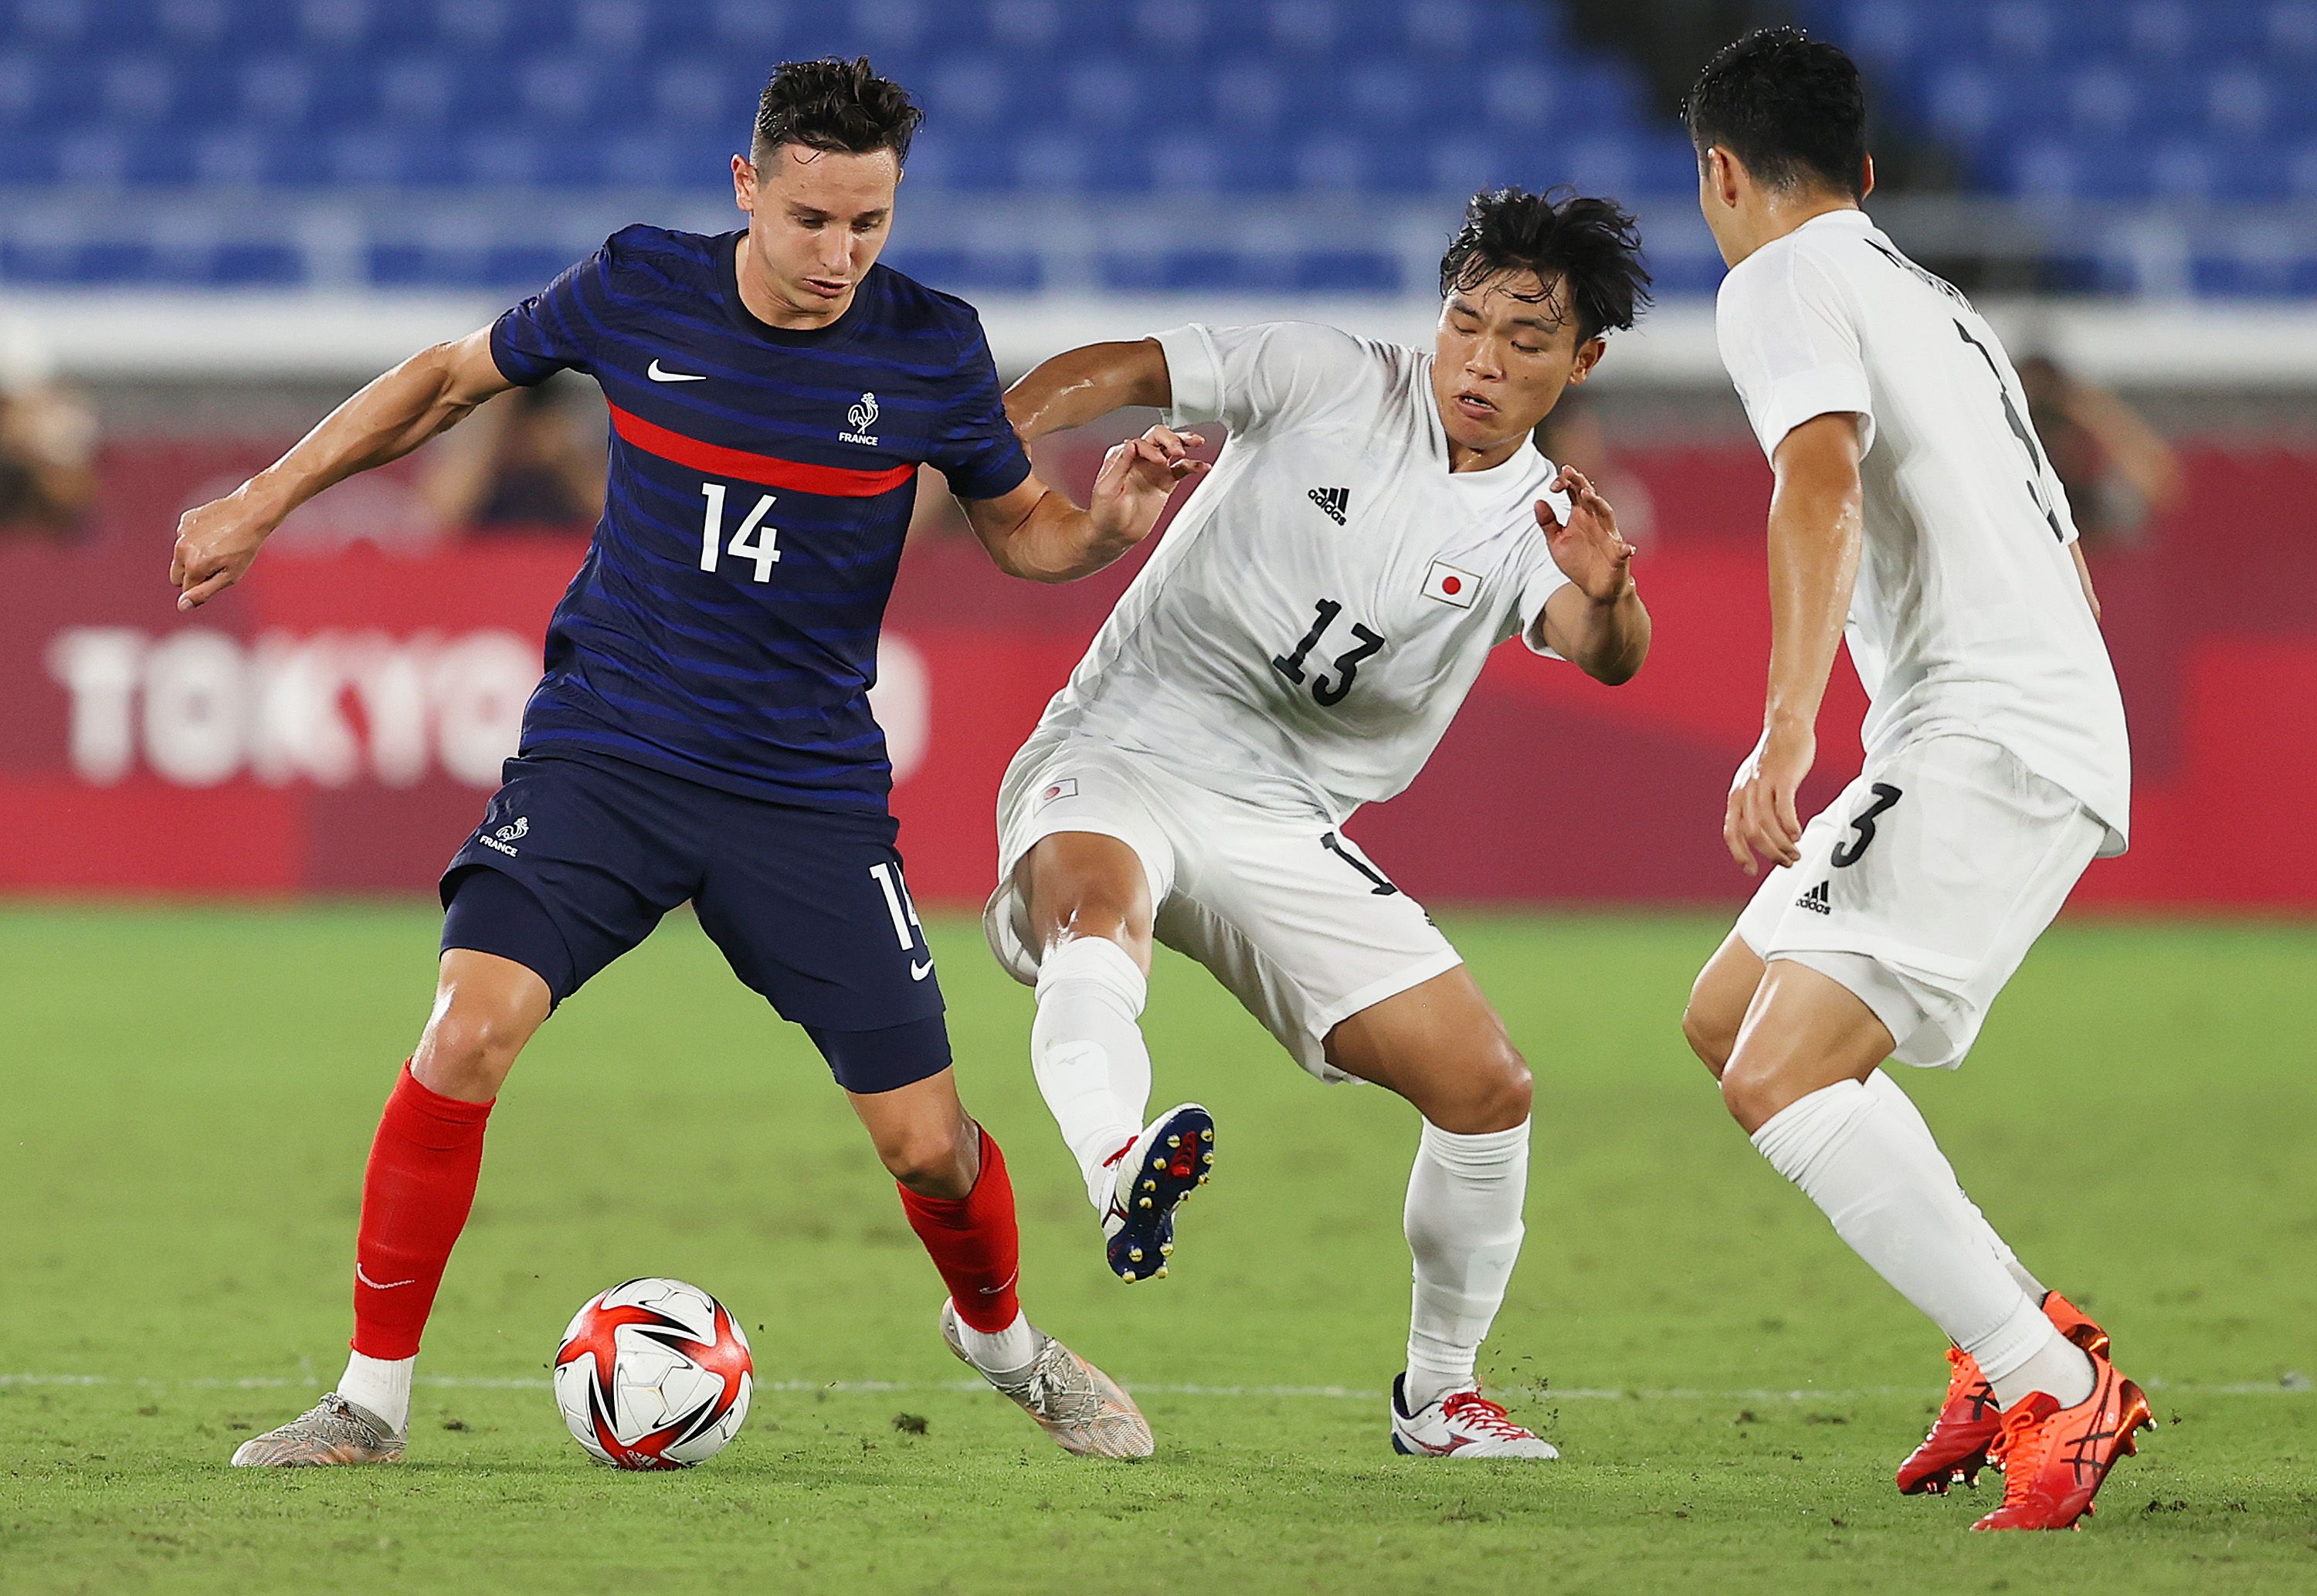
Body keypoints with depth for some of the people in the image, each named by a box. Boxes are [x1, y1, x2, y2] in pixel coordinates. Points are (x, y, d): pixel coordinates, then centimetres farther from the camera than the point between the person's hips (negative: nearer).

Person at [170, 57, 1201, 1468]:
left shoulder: (930, 347, -6)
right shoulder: (639, 290, -7)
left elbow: (1020, 528, 8)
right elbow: (450, 379, 10)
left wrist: (1109, 527, -15)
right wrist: (265, 501, 10)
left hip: (811, 794, 1)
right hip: (601, 754, -1)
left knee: (926, 1143, 0)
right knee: (470, 1032, -23)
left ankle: (1002, 1337, 35)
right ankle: (371, 1401, -10)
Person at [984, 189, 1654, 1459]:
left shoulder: (1535, 521, 2)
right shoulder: (1328, 380, -3)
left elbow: (1603, 655, -18)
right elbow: (1122, 371, -2)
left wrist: (1603, 596, -42)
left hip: (1281, 831, 4)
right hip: (1113, 772, -4)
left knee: (1488, 1086, -3)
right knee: (1100, 898, -39)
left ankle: (1437, 1393, 18)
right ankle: (1119, 1168, -69)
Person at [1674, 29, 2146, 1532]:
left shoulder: (1784, 281, -2)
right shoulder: (1944, 309, 27)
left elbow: (1821, 478, -21)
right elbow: (2069, 565, 33)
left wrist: (1788, 727, -30)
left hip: (1986, 737, -10)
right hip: (2058, 720, 10)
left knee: (1784, 1077, -20)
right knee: (1729, 1014, 19)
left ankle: (2054, 1391, -25)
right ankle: (2022, 1338, 14)